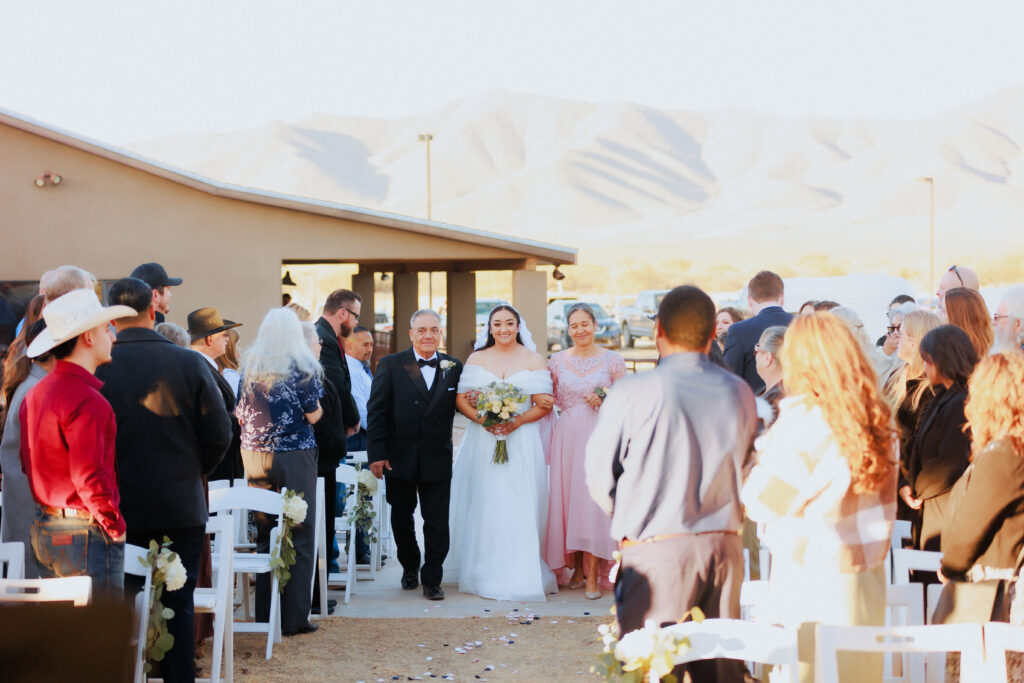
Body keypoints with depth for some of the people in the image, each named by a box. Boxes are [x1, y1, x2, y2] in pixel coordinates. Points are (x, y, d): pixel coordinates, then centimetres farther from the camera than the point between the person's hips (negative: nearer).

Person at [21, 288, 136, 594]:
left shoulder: (34, 394, 11)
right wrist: (115, 525, -12)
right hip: (86, 535, -9)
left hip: (43, 532, 9)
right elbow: (89, 477, -22)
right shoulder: (88, 401, -18)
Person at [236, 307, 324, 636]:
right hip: (295, 455, -4)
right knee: (300, 535, 0)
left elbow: (240, 414, 7)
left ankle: (265, 613, 15)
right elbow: (313, 415, -7)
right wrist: (316, 405, 12)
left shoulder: (250, 365, 4)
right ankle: (294, 617, -1)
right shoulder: (302, 367, -7)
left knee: (264, 532, 12)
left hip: (255, 457, 4)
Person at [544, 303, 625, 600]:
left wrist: (605, 402, -11)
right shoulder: (557, 361, 7)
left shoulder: (613, 360, 2)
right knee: (567, 499, 1)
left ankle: (593, 574, -4)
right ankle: (577, 568, 12)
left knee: (594, 500, -8)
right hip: (567, 437, 2)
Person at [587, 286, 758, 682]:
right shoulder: (740, 393, 2)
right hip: (724, 547, 4)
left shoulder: (633, 393, -9)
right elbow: (746, 469, 12)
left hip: (655, 550, -4)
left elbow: (599, 475, -1)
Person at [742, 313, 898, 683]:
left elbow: (760, 502, -8)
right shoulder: (878, 421, 3)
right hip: (867, 579, 6)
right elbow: (885, 506, 12)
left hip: (811, 582, -6)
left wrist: (764, 453, 7)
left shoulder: (801, 420, -15)